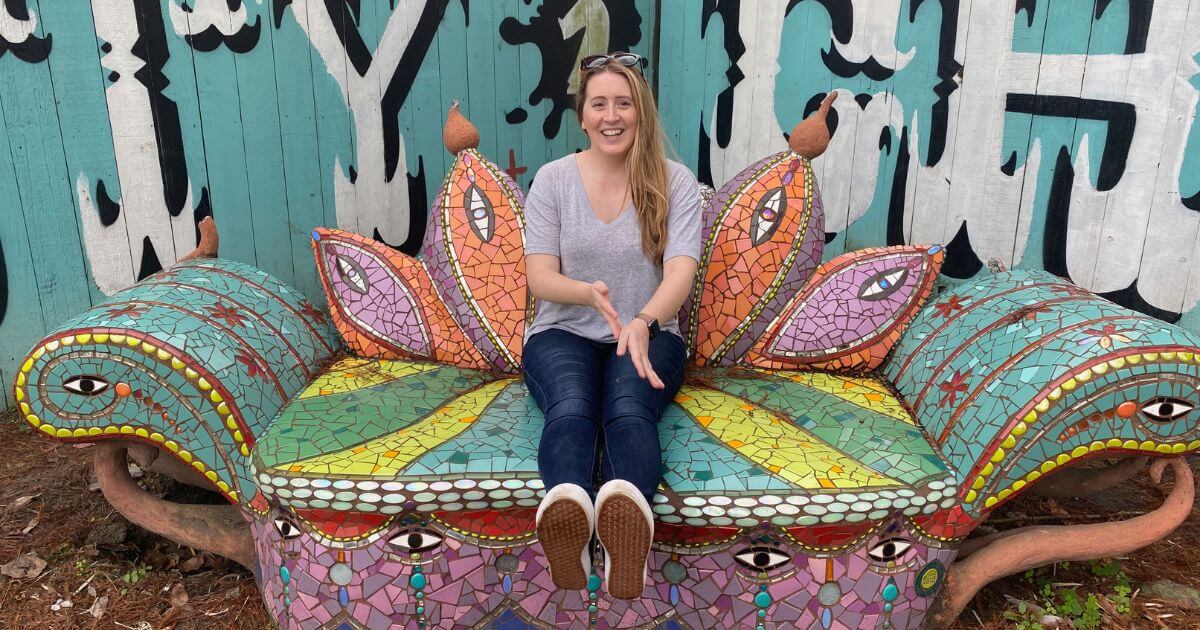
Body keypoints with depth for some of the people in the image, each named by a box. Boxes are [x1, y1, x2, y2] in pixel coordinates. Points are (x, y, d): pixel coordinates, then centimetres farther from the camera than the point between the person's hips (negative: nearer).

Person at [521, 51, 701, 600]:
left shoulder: (676, 183, 2)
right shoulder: (553, 179, 4)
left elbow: (681, 271, -13)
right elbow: (539, 278, -3)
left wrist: (644, 320, -36)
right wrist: (589, 293, -27)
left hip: (649, 336, 0)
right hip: (563, 334, 1)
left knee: (629, 412, -35)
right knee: (571, 411, -34)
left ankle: (627, 510, -66)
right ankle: (567, 516, -64)